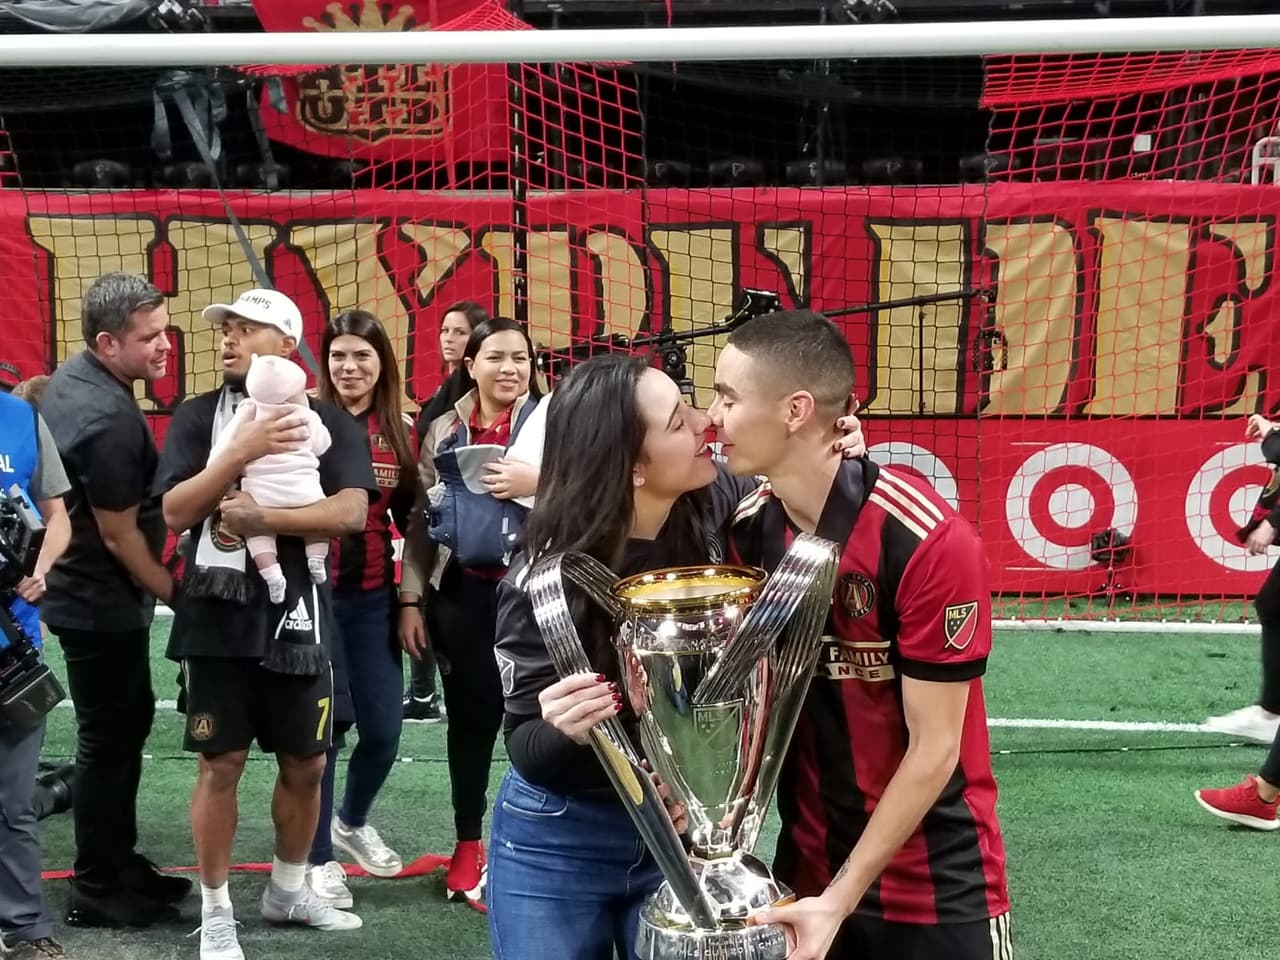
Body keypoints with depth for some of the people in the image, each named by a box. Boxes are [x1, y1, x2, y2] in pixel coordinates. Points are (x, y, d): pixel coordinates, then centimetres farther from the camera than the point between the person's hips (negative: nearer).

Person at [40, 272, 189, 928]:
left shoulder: (71, 376, 3)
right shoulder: (109, 420, -29)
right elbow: (119, 534, -21)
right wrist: (173, 593, -7)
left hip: (89, 592, 10)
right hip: (103, 603, -10)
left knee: (128, 723, 19)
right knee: (109, 739, 2)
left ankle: (120, 864, 31)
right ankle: (97, 891, 15)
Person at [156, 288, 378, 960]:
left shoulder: (330, 422, 3)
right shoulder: (199, 415, 3)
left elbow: (352, 512, -11)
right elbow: (176, 512, -8)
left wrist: (261, 519, -19)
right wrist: (243, 453, -19)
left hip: (297, 616, 1)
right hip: (218, 617, -1)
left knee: (305, 764, 11)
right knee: (219, 764, 4)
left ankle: (288, 891, 31)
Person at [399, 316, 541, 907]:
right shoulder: (444, 431, 9)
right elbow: (421, 518, 11)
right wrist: (410, 599, 8)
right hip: (462, 592, 3)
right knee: (470, 716, 11)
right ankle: (469, 845, 26)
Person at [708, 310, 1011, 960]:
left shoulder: (929, 541, -21)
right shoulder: (746, 533, -5)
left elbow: (934, 748, -17)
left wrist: (841, 898, -17)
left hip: (937, 883, -4)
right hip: (807, 871, 5)